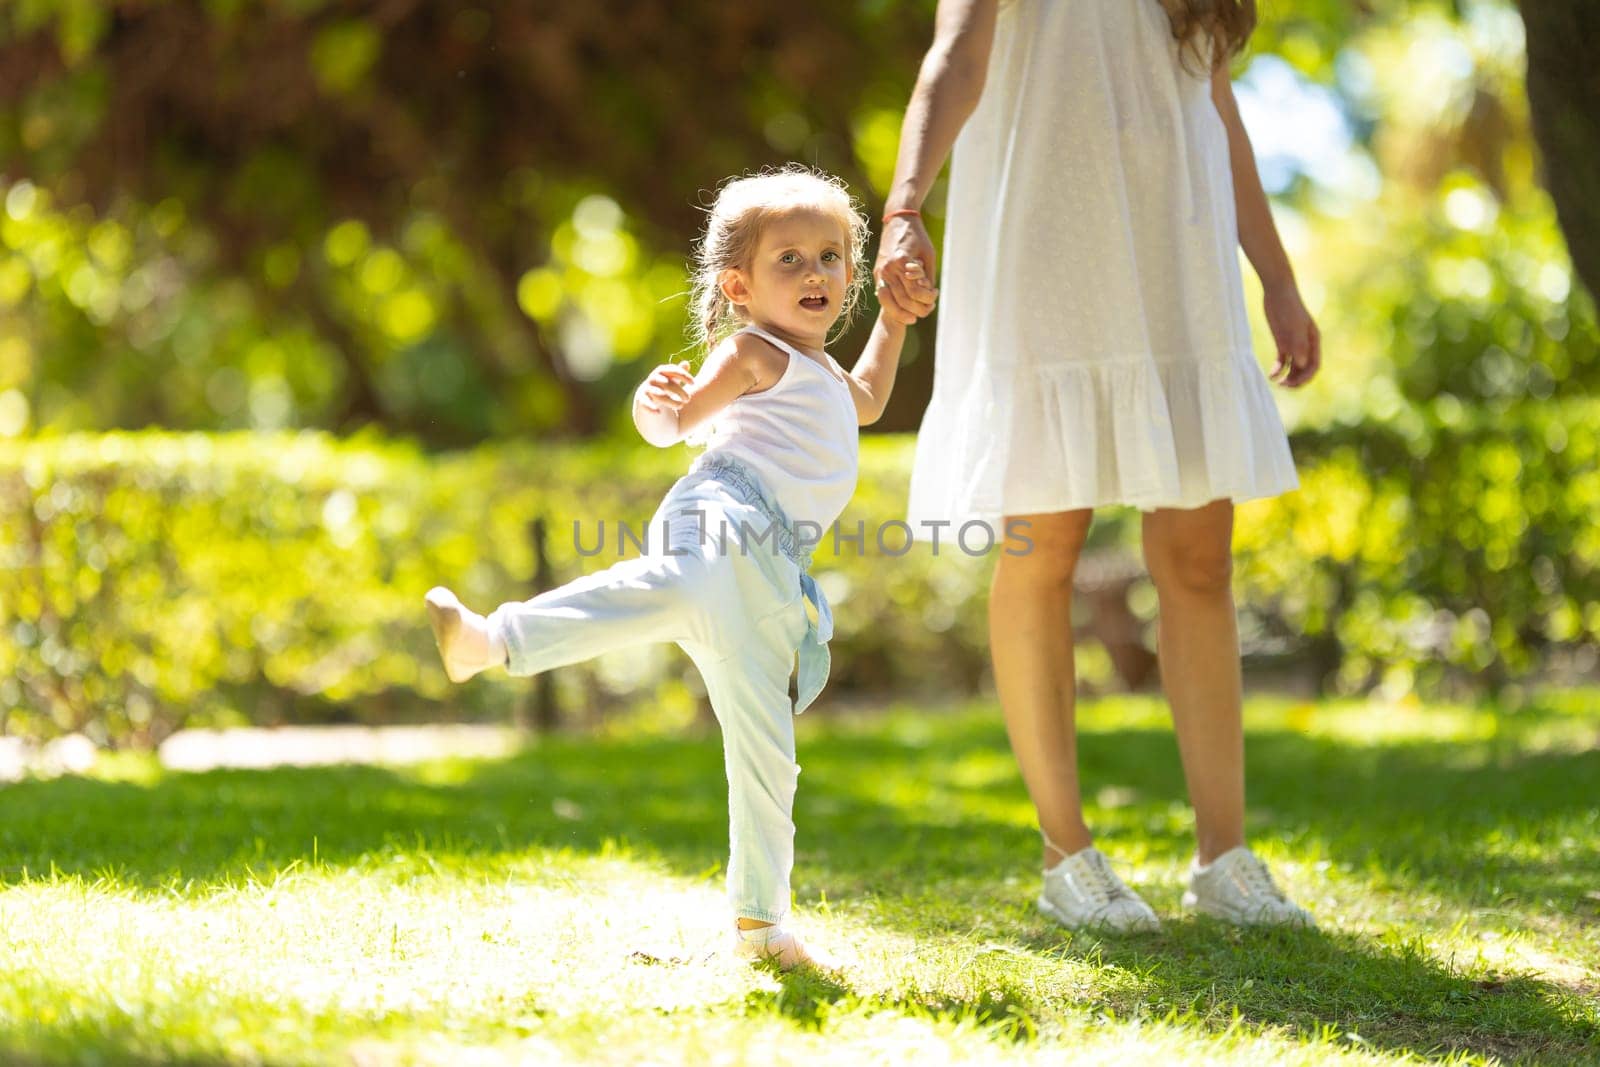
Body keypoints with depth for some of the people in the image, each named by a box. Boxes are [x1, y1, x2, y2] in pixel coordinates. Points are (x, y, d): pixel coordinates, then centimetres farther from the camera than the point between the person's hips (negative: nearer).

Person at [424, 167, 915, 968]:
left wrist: (894, 320, 55)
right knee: (680, 589, -43)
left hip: (769, 578, 8)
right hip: (725, 518, -8)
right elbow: (676, 423, 0)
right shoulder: (751, 353, 9)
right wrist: (660, 404, -22)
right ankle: (493, 640, -54)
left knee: (765, 749, 9)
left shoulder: (821, 380, 35)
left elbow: (866, 400, 58)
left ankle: (758, 918, 18)